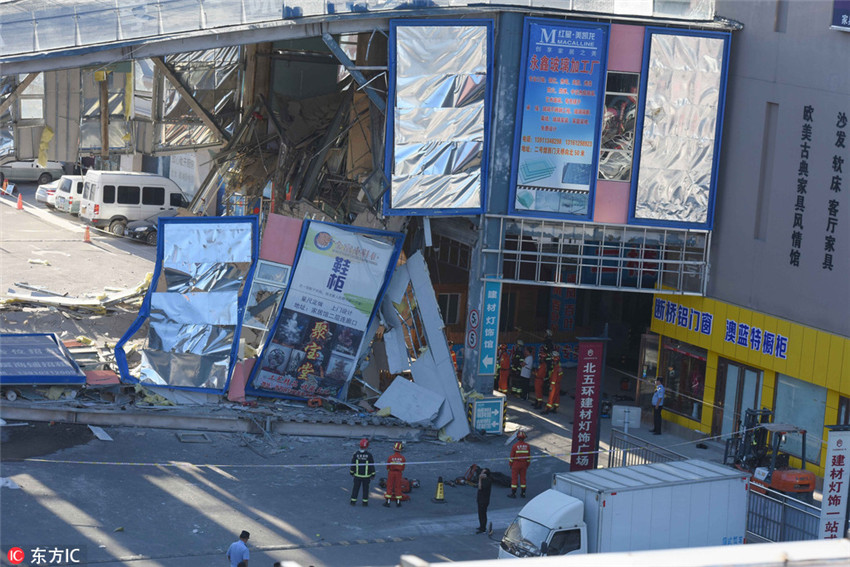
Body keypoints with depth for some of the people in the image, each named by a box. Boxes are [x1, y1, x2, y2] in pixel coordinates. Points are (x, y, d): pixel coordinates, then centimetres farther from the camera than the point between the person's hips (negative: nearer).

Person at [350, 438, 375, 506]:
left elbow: (352, 464, -1)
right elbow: (372, 465, -5)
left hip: (357, 475, 1)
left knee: (355, 488, 11)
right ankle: (365, 502, 12)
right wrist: (373, 474, 6)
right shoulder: (369, 455, -12)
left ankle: (353, 501, 13)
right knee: (365, 488, 10)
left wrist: (351, 472, 13)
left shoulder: (355, 454, -8)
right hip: (366, 476, -1)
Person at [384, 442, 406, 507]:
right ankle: (398, 502, 13)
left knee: (389, 487, 7)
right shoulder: (402, 458, -11)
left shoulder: (391, 457, -14)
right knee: (398, 487, 9)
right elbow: (403, 467, -1)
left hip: (391, 472, -1)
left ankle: (387, 502, 9)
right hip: (399, 473, 1)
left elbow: (387, 466, -3)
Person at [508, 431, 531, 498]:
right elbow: (528, 456, 2)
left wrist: (510, 464, 2)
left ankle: (513, 493, 4)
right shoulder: (527, 446, -4)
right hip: (523, 464, 4)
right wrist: (527, 465, 13)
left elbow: (512, 456, -10)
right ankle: (523, 493, 16)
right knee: (523, 478, 12)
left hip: (516, 464, -4)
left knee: (514, 478, 2)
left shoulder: (515, 446, -16)